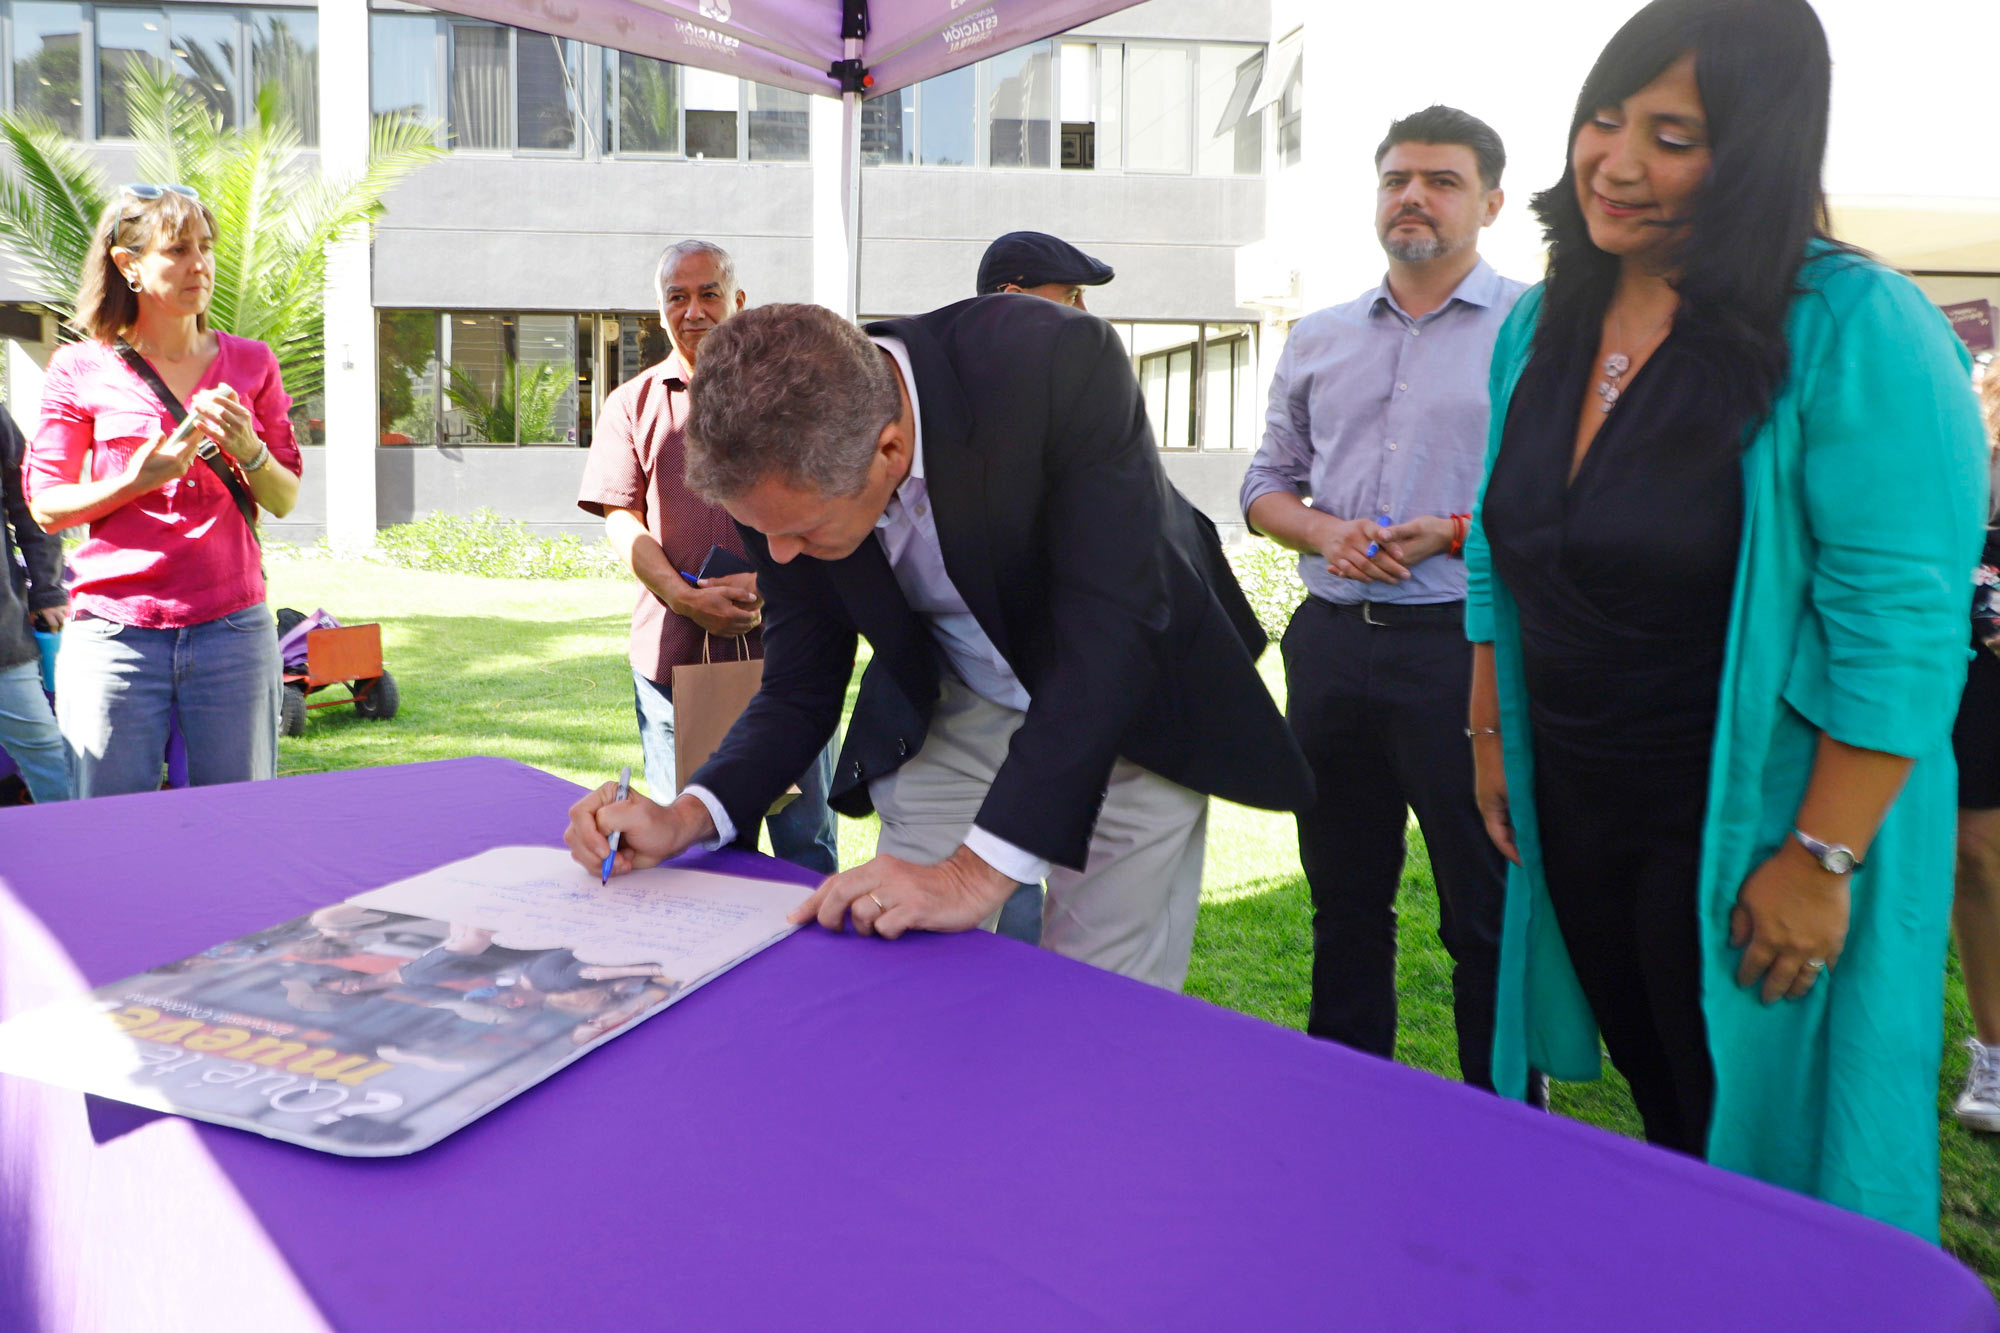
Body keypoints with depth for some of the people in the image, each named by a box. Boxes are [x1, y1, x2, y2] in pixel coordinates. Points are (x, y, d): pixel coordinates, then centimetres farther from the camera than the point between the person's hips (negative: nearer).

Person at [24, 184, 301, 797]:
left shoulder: (250, 363, 10)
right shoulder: (81, 370, 4)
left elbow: (286, 500, 11)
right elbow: (46, 506, 4)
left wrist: (248, 451, -9)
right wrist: (137, 480, -13)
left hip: (233, 628, 2)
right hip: (114, 631, -1)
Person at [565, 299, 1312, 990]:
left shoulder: (1061, 365, -33)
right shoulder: (788, 477, -18)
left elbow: (1111, 634, -35)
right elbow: (798, 693, -6)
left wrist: (981, 870, -39)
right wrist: (685, 818, -23)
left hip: (1128, 713, -3)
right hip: (951, 722, 4)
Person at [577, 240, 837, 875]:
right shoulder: (633, 403, 11)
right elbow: (622, 520, 3)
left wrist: (765, 582, -14)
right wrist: (687, 599, -14)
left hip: (783, 647, -1)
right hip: (674, 653, 1)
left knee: (807, 840, 5)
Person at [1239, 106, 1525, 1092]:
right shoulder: (1318, 339, 14)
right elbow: (1267, 482, 17)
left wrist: (1458, 533, -18)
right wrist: (1324, 532, -3)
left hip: (1466, 644, -5)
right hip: (1331, 639, 5)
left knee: (1487, 914, 2)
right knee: (1343, 897, 16)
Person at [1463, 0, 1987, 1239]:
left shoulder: (1853, 329, -17)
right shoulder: (1540, 326, 4)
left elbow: (1903, 623, -20)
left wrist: (1821, 860, -21)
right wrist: (1492, 735, 12)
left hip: (1749, 829, -6)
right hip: (1576, 811, 6)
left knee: (1760, 1148, 11)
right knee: (1663, 1111, 22)